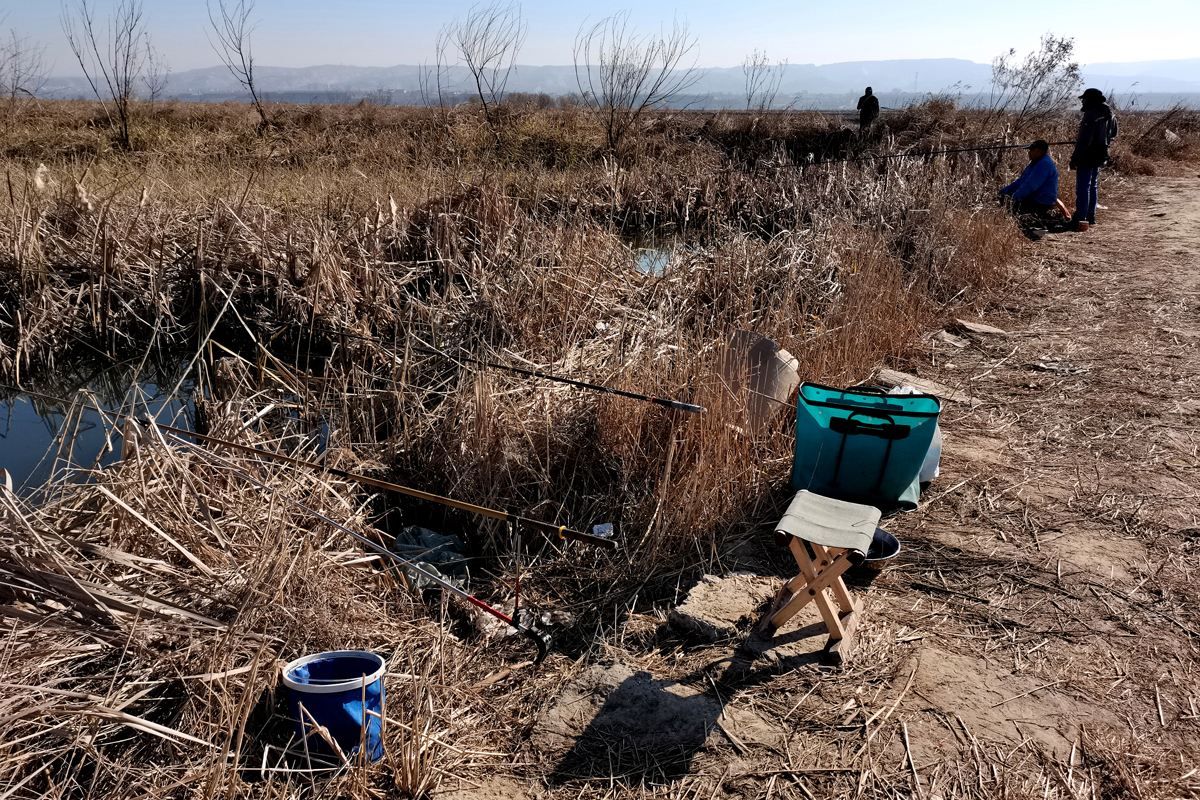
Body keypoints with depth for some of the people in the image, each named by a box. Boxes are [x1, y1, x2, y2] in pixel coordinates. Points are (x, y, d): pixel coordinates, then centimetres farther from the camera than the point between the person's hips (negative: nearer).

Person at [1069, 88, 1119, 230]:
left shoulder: (1091, 115, -20)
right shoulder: (1109, 115, 10)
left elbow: (1084, 139, -23)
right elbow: (1112, 135, 19)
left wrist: (1075, 158, -19)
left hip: (1088, 156, -9)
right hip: (1101, 156, 10)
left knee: (1083, 187, -7)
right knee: (1093, 187, 17)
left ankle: (1081, 219, -10)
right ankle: (1090, 218, 24)